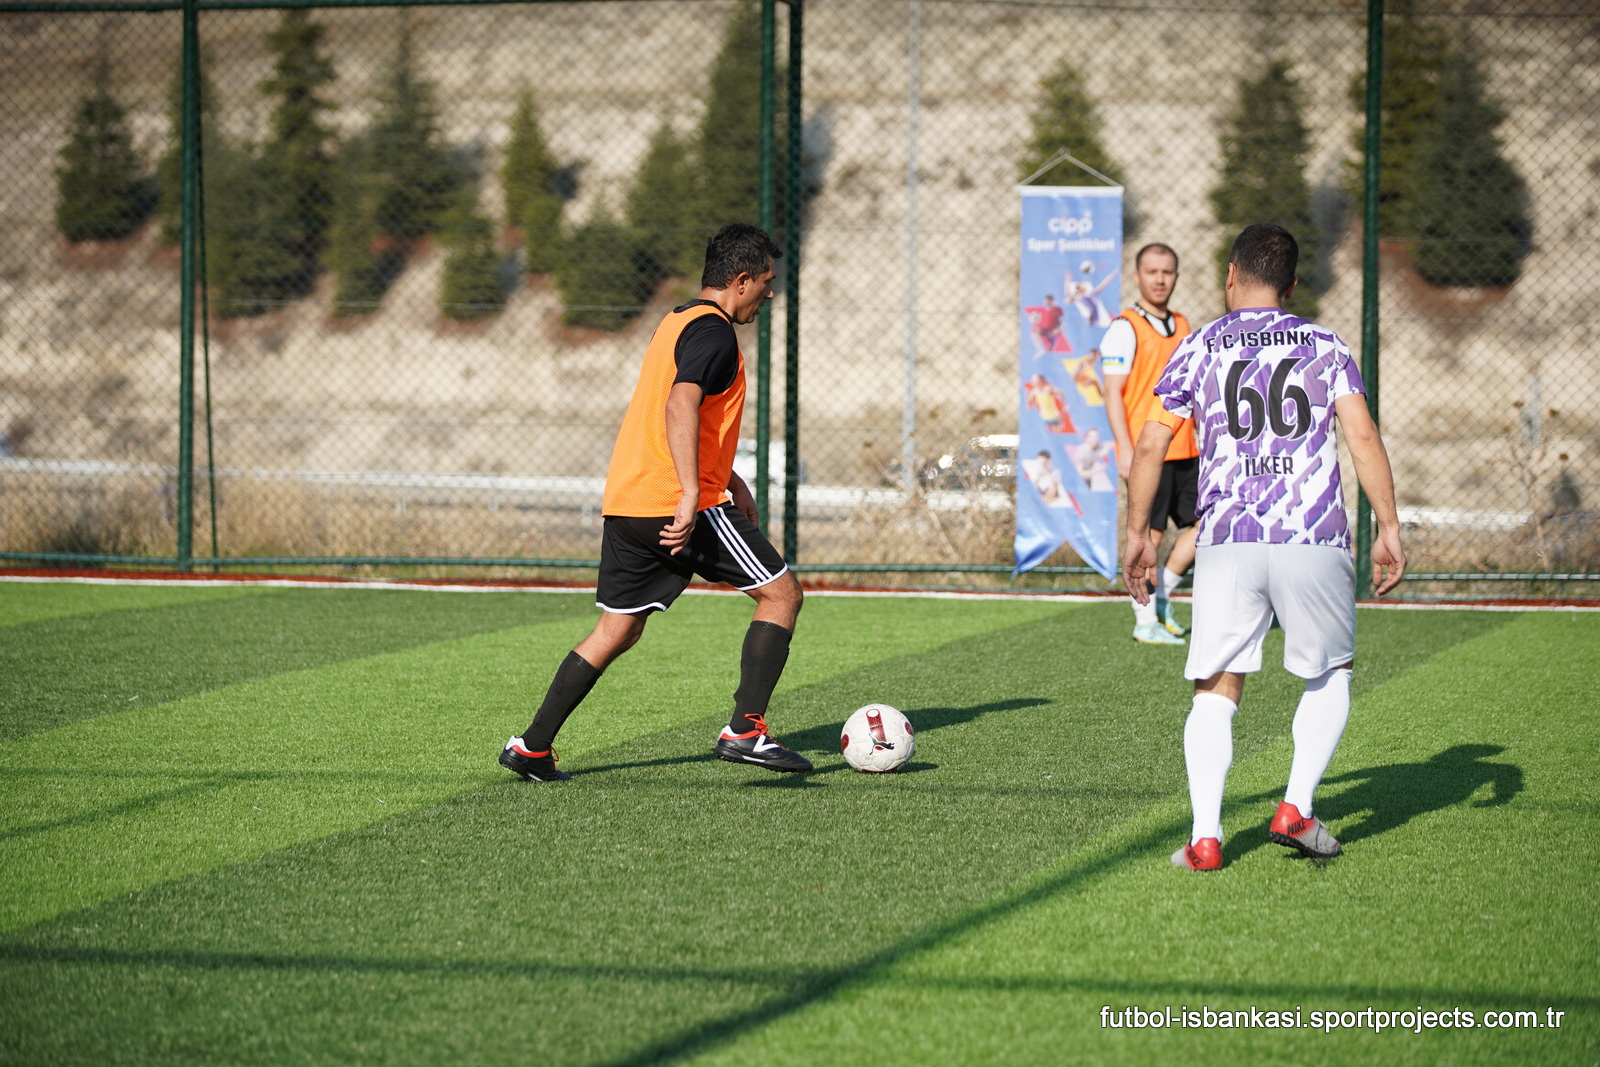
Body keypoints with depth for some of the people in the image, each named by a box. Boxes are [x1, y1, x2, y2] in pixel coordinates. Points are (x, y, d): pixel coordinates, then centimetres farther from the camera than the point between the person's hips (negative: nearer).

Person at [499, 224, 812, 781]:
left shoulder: (676, 322, 22)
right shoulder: (713, 332, -10)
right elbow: (680, 406, -25)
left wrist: (730, 481, 35)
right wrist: (692, 494, -31)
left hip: (624, 504, 9)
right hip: (677, 505, -9)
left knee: (616, 631, 14)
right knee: (782, 593, -1)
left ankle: (532, 747, 12)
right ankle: (745, 730, -8)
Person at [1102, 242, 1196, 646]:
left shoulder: (1182, 327, 15)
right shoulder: (1125, 329, -7)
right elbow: (1113, 393, -11)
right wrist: (1125, 450, -19)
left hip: (1185, 451, 7)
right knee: (1149, 534, -4)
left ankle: (1160, 596, 18)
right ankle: (1145, 622, 2)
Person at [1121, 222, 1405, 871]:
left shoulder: (1199, 349, 10)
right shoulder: (1324, 346, 9)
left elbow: (1151, 445, 6)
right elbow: (1363, 436, -1)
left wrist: (1137, 534, 15)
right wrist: (1388, 530, 2)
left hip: (1227, 542, 0)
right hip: (1315, 538, 0)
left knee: (1216, 692, 6)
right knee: (1331, 676, 20)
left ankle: (1205, 836, -8)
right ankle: (1296, 807, 5)